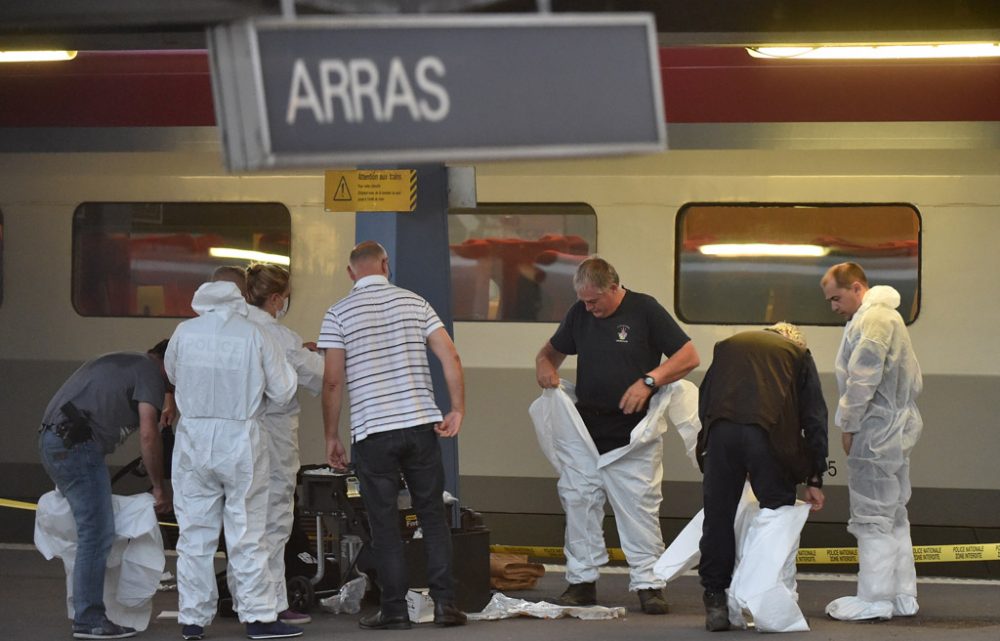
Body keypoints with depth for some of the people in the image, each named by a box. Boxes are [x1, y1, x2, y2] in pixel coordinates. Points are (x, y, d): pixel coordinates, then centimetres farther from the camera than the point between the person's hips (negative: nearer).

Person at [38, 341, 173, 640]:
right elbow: (148, 434, -11)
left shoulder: (122, 362, 27)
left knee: (92, 532, 17)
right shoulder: (149, 372, -3)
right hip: (77, 446, -10)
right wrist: (159, 487, -2)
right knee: (98, 533, -9)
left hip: (53, 439, 10)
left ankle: (87, 614, 20)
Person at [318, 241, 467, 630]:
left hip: (372, 431, -2)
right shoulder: (414, 302, 7)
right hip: (421, 424, 2)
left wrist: (331, 437, 3)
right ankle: (444, 603, 5)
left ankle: (395, 609, 5)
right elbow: (450, 357, 0)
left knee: (384, 525, 3)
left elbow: (333, 380, -4)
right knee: (433, 516, 9)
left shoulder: (339, 313, -1)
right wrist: (458, 410, 5)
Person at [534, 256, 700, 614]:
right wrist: (545, 365, 2)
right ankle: (582, 581, 10)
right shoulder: (579, 314, 10)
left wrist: (649, 381, -17)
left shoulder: (645, 310, -4)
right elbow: (554, 349, 27)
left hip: (633, 434, -5)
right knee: (578, 503, 1)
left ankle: (647, 583, 1)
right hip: (585, 431, 5)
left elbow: (689, 357, -5)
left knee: (639, 509, -5)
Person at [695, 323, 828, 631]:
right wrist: (814, 480, 17)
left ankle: (716, 604, 10)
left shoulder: (728, 346, 31)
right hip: (769, 433, -2)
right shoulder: (798, 354, 23)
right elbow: (814, 418, 17)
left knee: (718, 518, 8)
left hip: (720, 432, 2)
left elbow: (703, 401, 27)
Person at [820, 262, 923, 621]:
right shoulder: (888, 316, 19)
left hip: (876, 435, -11)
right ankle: (902, 597, 19)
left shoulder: (872, 319, -15)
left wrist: (848, 426, -11)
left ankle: (874, 601, -3)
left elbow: (862, 380, -21)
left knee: (873, 518, -6)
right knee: (895, 517, 14)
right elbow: (914, 381, 22)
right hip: (897, 430, 11)